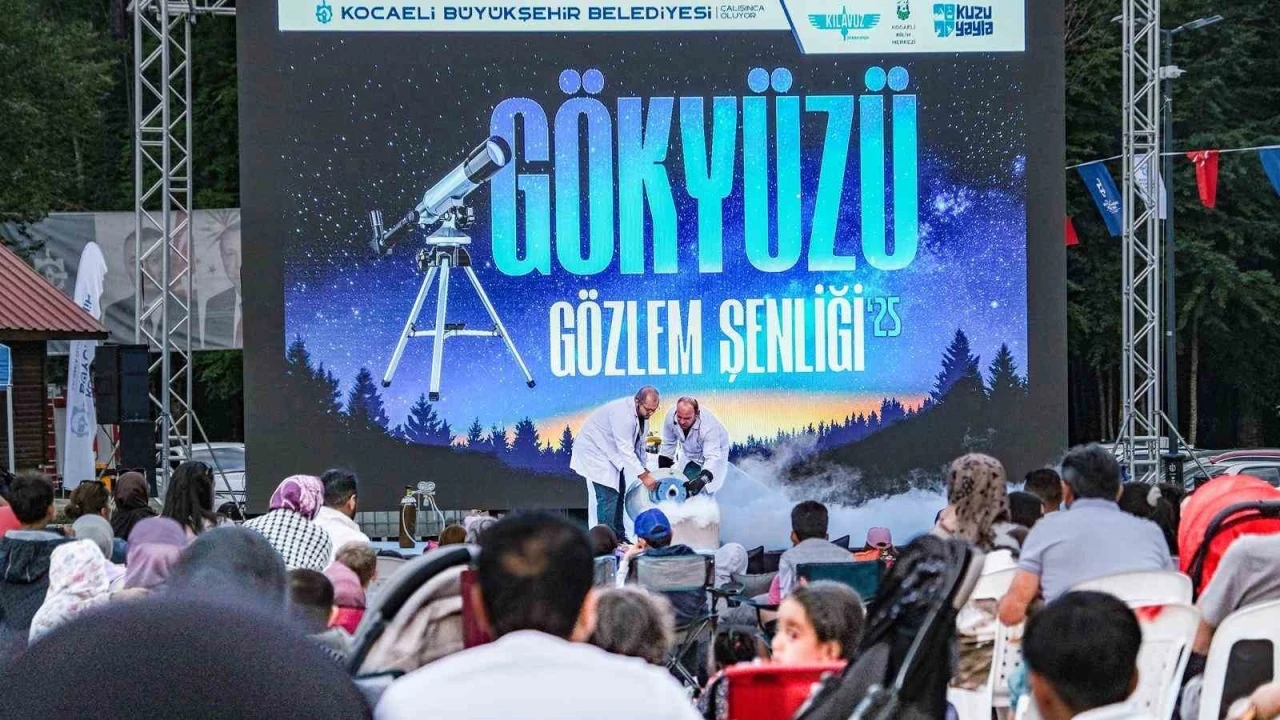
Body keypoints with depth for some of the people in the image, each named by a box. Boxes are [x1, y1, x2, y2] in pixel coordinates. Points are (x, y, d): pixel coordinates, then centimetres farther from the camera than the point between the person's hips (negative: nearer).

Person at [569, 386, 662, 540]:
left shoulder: (643, 413, -3)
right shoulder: (622, 414, -33)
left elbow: (639, 443, 10)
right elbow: (625, 450, -34)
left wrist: (644, 469, 6)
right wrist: (643, 476, -32)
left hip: (612, 453, 10)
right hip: (594, 451, -10)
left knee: (619, 493, 11)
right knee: (608, 496, -15)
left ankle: (619, 536, 19)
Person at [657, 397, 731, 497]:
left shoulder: (709, 426, -41)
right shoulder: (671, 417, -28)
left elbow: (713, 457, -44)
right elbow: (668, 444, -11)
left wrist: (703, 479, -59)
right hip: (689, 454, 5)